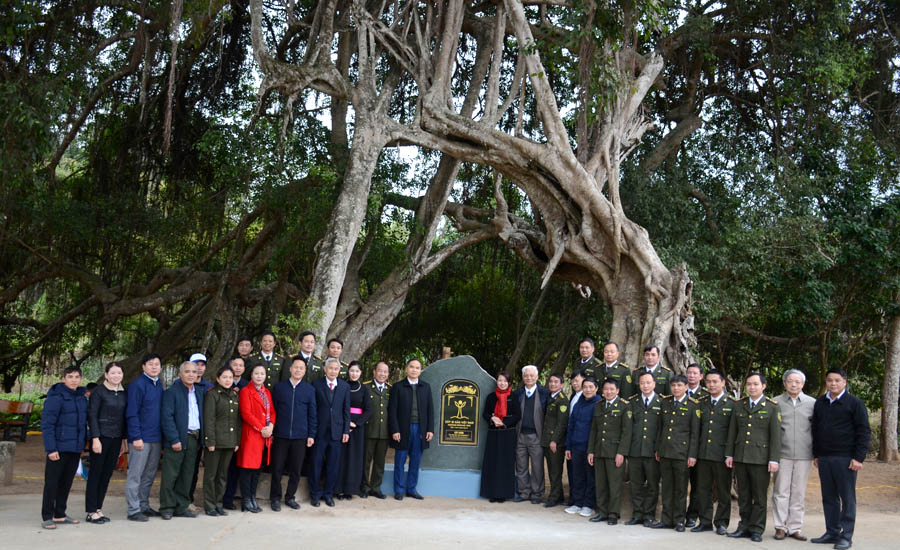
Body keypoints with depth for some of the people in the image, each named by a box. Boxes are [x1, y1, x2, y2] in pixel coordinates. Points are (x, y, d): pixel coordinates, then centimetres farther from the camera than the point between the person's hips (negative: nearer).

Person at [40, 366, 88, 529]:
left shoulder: (82, 398, 11)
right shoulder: (55, 397, -11)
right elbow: (47, 424, -14)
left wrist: (82, 445, 13)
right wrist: (51, 448, -18)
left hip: (75, 449, 7)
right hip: (59, 448, -7)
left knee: (66, 483, 13)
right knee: (52, 483, -1)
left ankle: (59, 514, 23)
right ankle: (47, 517, 5)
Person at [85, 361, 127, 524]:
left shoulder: (124, 393, 10)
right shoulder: (98, 391, -7)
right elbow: (92, 416, -9)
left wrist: (124, 439, 14)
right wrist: (95, 438, -15)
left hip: (116, 438, 6)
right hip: (101, 437, -6)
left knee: (107, 474, 8)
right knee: (96, 473, -1)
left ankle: (98, 509, 16)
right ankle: (91, 512, 4)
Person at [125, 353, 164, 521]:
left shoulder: (159, 385, 14)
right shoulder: (137, 385, -9)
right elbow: (132, 414, -13)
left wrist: (162, 438, 15)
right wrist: (136, 437, -18)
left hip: (156, 438, 7)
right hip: (141, 439, -7)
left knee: (149, 475, 13)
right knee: (135, 476, -1)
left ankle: (144, 506, 23)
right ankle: (133, 510, 3)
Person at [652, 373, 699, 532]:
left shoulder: (692, 406, -3)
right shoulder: (664, 403, 10)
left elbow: (695, 433, -4)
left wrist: (692, 455, -8)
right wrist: (658, 449, 13)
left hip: (682, 453, -4)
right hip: (665, 452, 4)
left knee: (680, 489, 3)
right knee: (666, 487, 9)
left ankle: (679, 520, 13)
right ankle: (666, 520, 16)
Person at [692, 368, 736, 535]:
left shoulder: (732, 405, -2)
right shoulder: (702, 403, 12)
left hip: (722, 455, -4)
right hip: (703, 454, 4)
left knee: (723, 491, 4)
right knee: (703, 489, 7)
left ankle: (722, 522, 15)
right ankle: (705, 521, 17)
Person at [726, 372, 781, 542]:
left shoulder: (772, 407, -2)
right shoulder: (739, 406, 10)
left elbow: (776, 435, -6)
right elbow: (732, 432, 13)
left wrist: (774, 460, -11)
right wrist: (729, 454, 8)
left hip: (760, 458, -4)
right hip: (740, 458, 4)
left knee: (759, 496, 2)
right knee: (743, 495, 10)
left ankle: (756, 529, 10)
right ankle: (745, 526, 18)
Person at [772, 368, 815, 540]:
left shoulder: (812, 403, 6)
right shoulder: (776, 402, 4)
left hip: (804, 455, 1)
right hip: (782, 454, -1)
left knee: (799, 494, 6)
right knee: (781, 492, 0)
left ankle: (795, 527, 13)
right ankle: (780, 527, 9)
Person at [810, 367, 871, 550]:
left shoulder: (854, 403, -3)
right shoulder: (820, 403, 12)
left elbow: (864, 431, -5)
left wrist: (859, 458, -11)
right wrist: (816, 455, 15)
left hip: (845, 459, -5)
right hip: (824, 458, 5)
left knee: (847, 498, -1)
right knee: (829, 498, 9)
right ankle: (832, 533, 16)